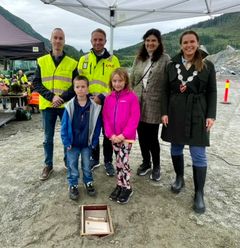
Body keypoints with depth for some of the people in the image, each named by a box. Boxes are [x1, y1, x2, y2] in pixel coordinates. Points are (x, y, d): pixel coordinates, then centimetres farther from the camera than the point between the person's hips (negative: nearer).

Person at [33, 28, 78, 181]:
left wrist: (62, 98, -15)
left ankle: (68, 162, 26)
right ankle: (48, 165, 23)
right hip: (47, 105, 1)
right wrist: (51, 96, -15)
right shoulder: (42, 61, 4)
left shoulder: (72, 63, 2)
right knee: (48, 137, 9)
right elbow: (36, 83, 0)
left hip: (66, 105, 0)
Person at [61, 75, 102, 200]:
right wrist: (66, 142, -7)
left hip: (87, 143, 0)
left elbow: (97, 126, -3)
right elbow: (64, 126, -5)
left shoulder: (94, 106, -9)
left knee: (87, 165, 16)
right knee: (72, 165, 12)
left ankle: (88, 182, 35)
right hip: (73, 143, 0)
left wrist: (94, 142, -4)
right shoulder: (69, 106, -9)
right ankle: (73, 185, 28)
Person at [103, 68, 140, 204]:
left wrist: (123, 135, -15)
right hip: (114, 137, 5)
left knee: (122, 161, -4)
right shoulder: (109, 98, 6)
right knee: (119, 162, 15)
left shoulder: (132, 97, -8)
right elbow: (106, 117, 5)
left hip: (127, 137, -4)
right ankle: (120, 185, 29)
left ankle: (127, 188, 13)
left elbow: (134, 118, -12)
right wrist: (111, 134, -6)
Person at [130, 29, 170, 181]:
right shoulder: (139, 59, 11)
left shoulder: (165, 59, -4)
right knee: (142, 136, 12)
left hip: (154, 105, -4)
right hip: (137, 104, 5)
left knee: (152, 137, 2)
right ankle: (146, 163, 32)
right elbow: (132, 80, 14)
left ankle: (156, 166, 24)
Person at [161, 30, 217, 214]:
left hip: (197, 114, -2)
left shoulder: (207, 66, 3)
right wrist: (164, 112, -1)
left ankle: (199, 193, 10)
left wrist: (211, 115, -6)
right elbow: (166, 91, 6)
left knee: (199, 155, -1)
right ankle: (179, 178, 35)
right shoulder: (173, 65, 7)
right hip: (175, 113, 2)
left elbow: (212, 92, 2)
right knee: (176, 149, 12)